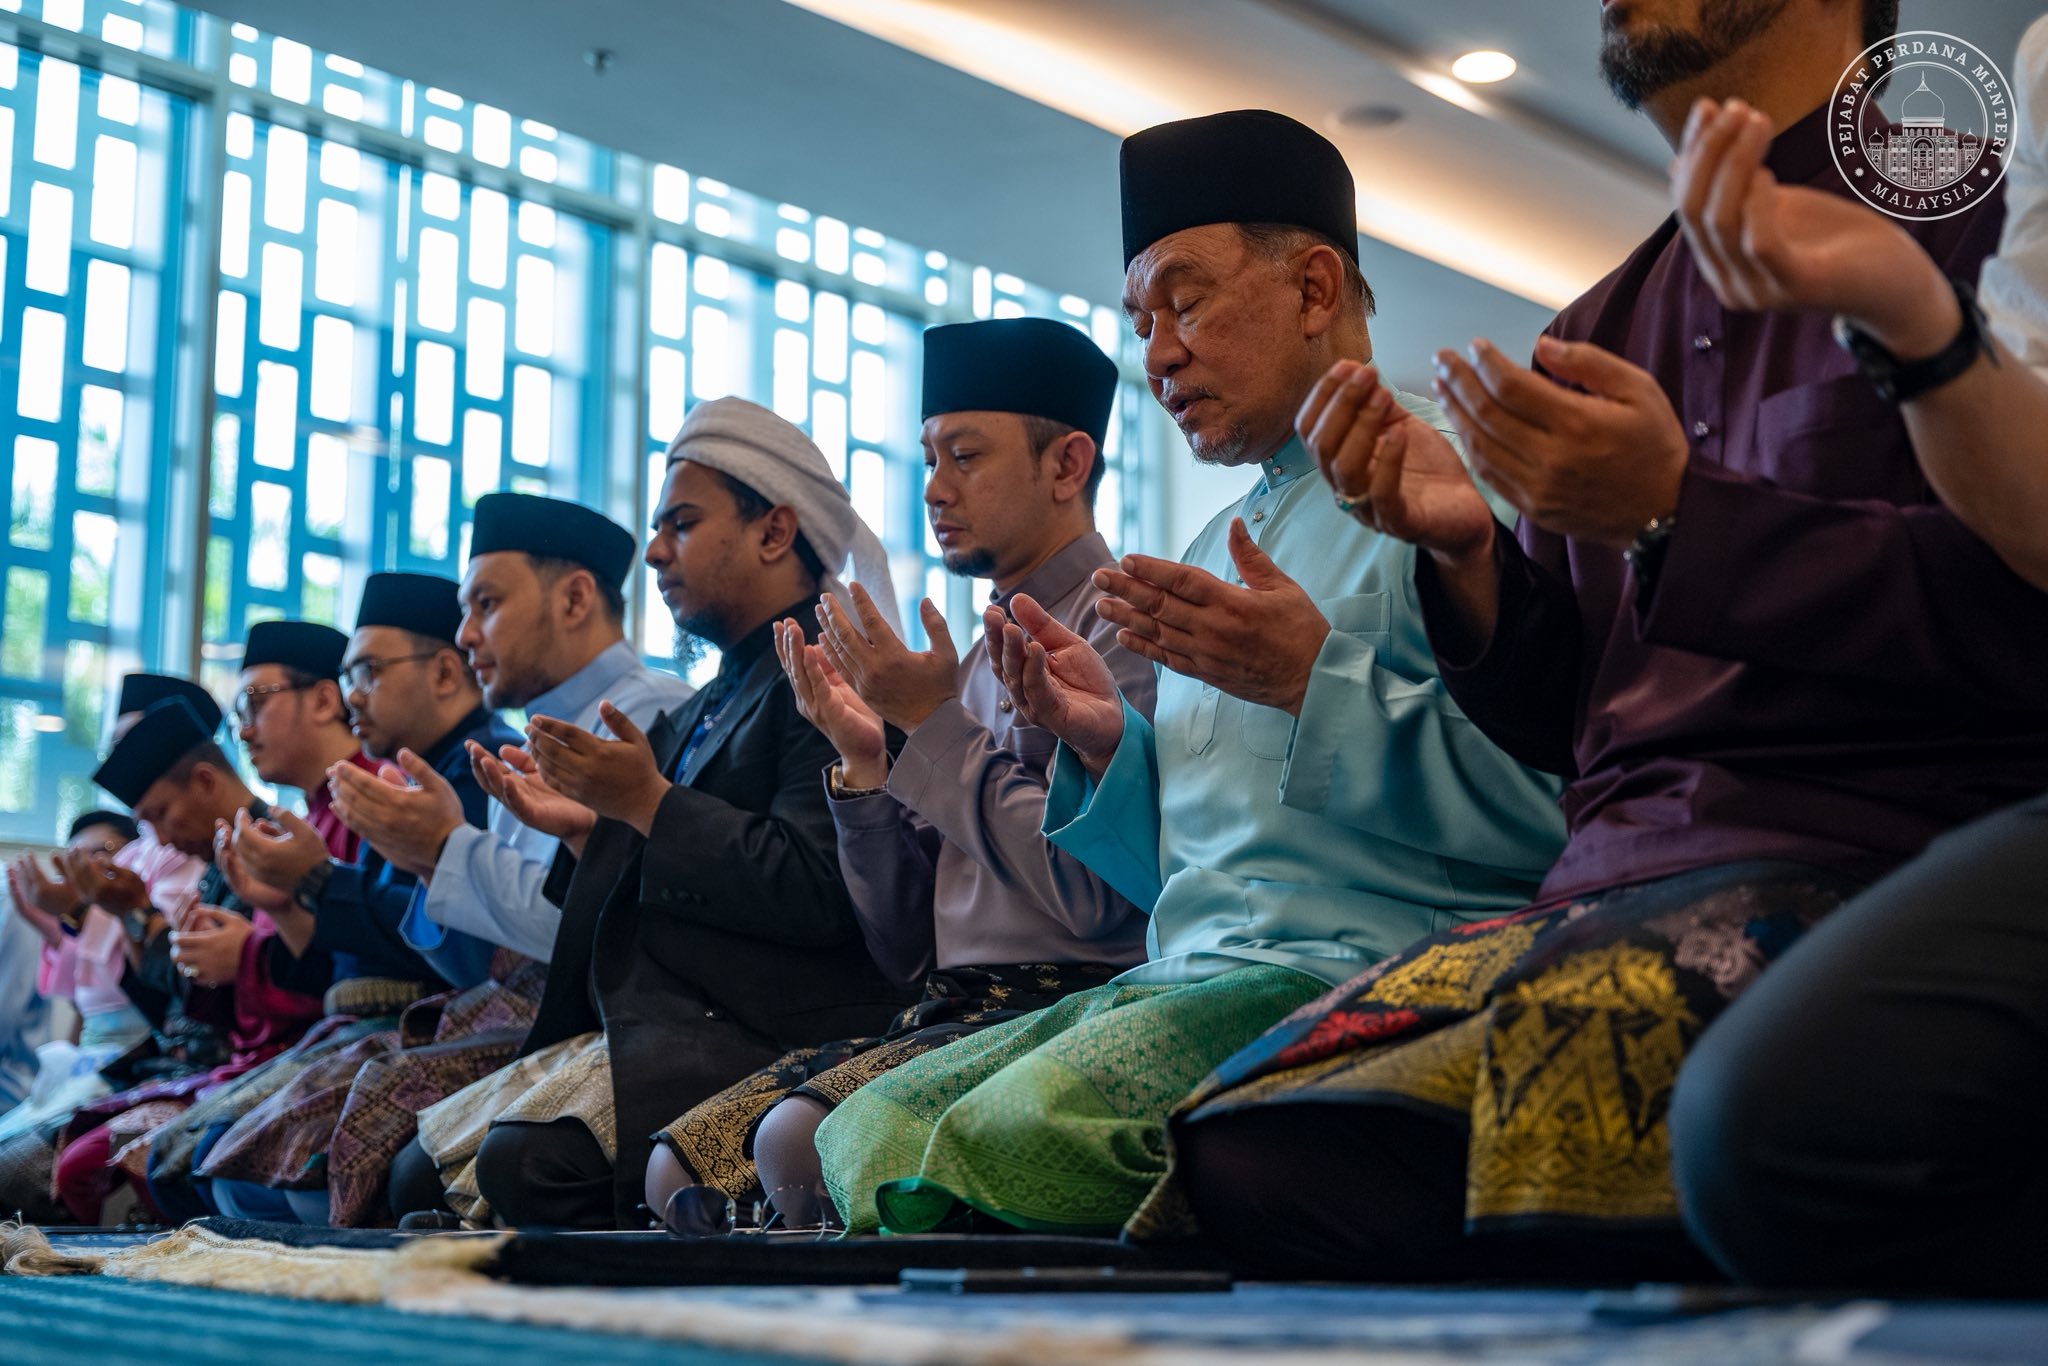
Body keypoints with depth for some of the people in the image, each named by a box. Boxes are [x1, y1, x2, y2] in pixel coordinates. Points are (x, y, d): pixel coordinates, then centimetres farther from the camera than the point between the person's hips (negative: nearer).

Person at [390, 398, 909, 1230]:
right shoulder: (707, 709, 24)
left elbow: (816, 892, -21)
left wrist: (649, 803, -14)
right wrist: (589, 830, 8)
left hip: (755, 1036, -9)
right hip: (643, 1034, 9)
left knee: (523, 1161, -28)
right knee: (422, 1167, -3)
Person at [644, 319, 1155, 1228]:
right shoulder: (981, 655, 19)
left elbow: (1099, 894, -18)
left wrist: (933, 725, -9)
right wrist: (864, 760, 3)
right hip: (950, 1012, 8)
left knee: (803, 1139, -28)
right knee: (681, 1163, -8)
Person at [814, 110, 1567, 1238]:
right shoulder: (1218, 552, 26)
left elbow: (1556, 800, -16)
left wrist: (1319, 681, -20)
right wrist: (1108, 742, 9)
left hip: (1365, 975, -9)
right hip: (1190, 980, 9)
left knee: (1012, 1131, -28)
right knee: (868, 1129, -5)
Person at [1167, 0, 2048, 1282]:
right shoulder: (1600, 327, 24)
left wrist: (1679, 511, -12)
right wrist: (1467, 550, 5)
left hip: (1875, 849, -5)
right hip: (1611, 879, 5)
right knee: (1252, 1145, -22)